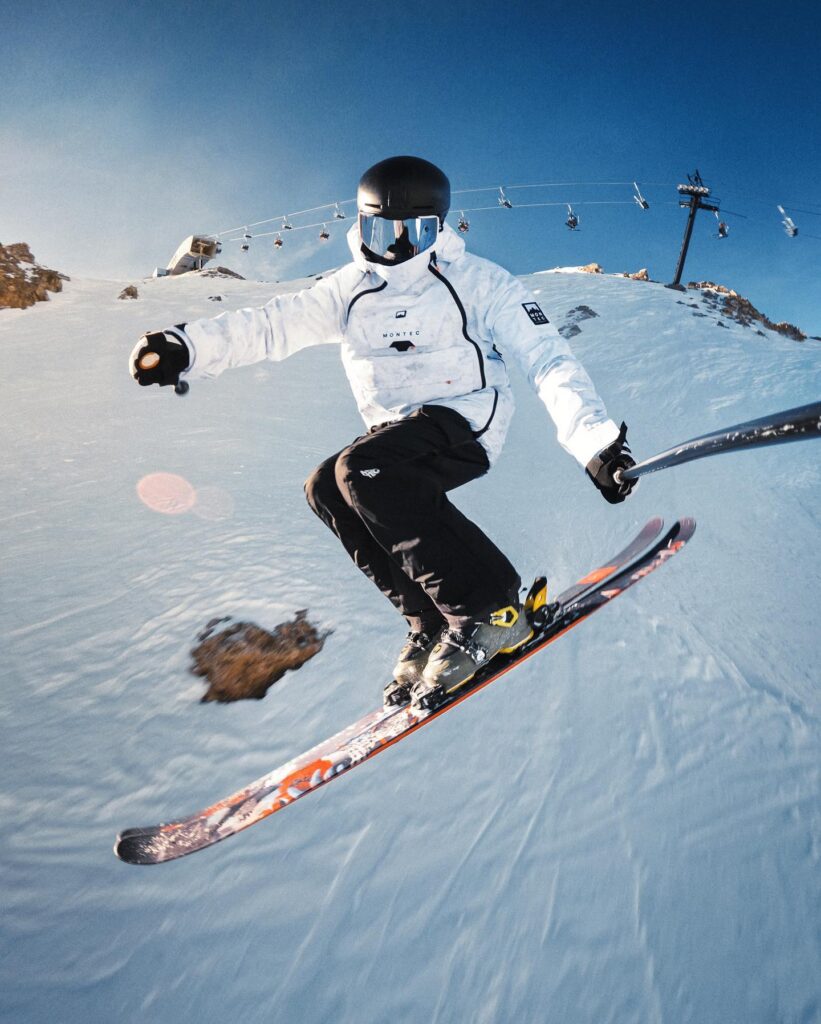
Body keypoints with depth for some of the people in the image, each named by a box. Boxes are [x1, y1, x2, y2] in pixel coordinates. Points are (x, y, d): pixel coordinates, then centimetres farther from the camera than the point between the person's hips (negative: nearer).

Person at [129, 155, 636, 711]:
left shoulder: (476, 281, -4)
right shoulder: (352, 290, 9)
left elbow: (547, 358, -11)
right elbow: (273, 323, 2)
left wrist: (595, 440, -24)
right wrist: (188, 347, -15)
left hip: (464, 420, -6)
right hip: (398, 433, 6)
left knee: (364, 470, -30)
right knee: (328, 488, -17)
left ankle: (490, 610, -27)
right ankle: (433, 623, -11)